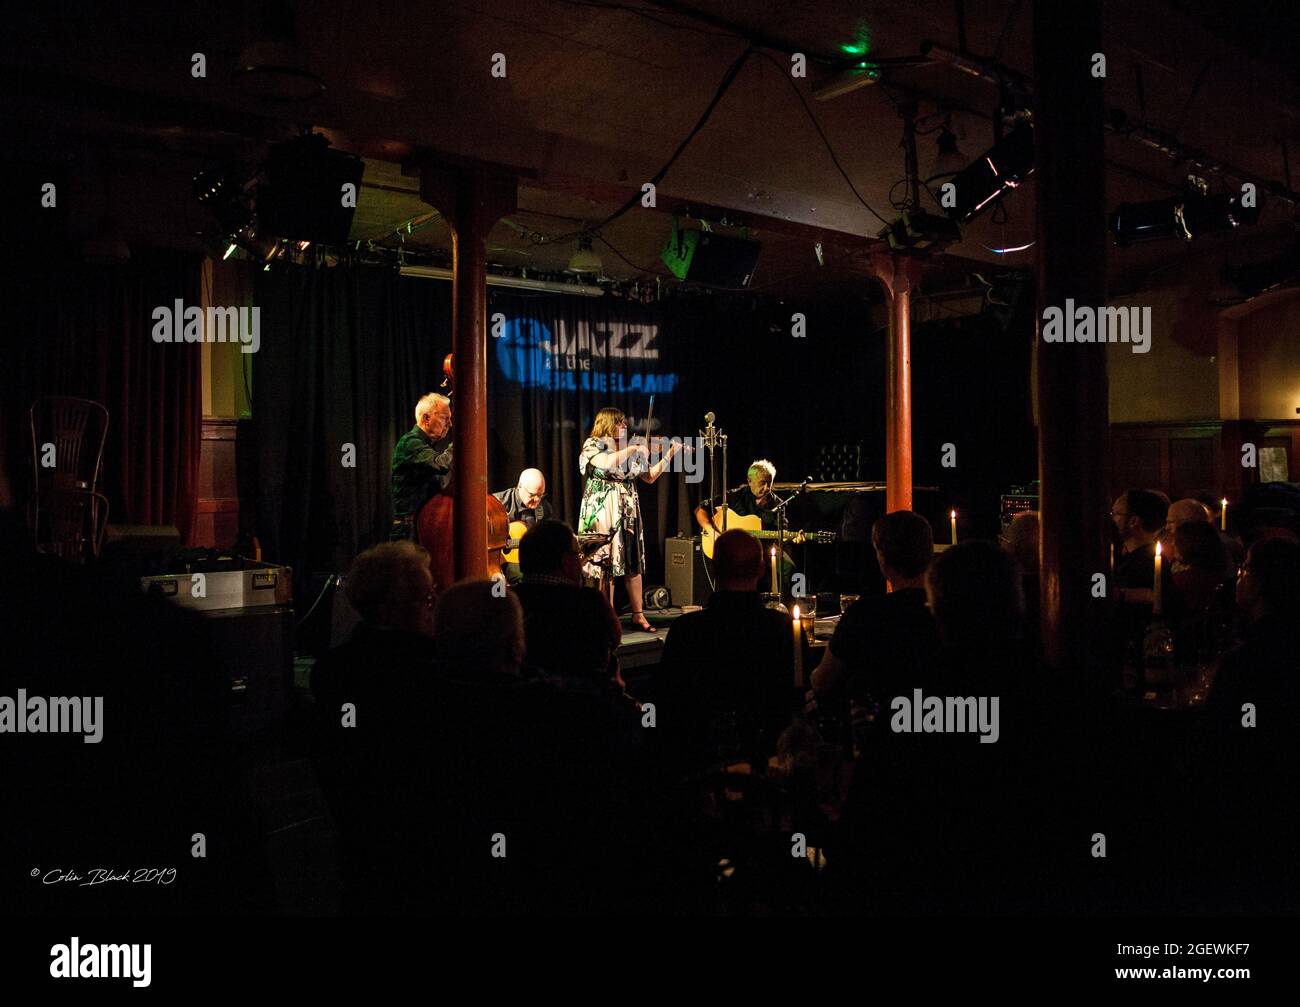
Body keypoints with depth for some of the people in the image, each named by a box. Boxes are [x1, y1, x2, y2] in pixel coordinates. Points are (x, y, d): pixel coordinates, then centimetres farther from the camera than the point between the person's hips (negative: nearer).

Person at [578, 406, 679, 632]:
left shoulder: (630, 451, 12)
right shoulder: (593, 445, -4)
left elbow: (650, 477, 10)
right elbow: (607, 464, -25)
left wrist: (670, 454, 4)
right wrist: (633, 448, -18)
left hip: (628, 513, 5)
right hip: (603, 513, -5)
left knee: (633, 563, 6)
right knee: (606, 563, -3)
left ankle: (638, 614, 14)